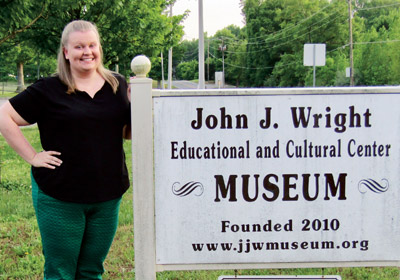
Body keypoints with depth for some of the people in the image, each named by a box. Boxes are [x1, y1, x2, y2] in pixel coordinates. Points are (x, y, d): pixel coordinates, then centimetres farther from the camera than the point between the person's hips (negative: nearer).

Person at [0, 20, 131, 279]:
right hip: (60, 198, -3)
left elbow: (128, 132, 11)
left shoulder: (117, 85, 5)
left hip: (108, 196, 4)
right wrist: (32, 156, -10)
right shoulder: (49, 90, -6)